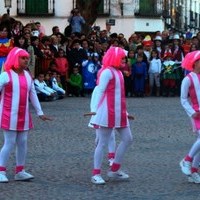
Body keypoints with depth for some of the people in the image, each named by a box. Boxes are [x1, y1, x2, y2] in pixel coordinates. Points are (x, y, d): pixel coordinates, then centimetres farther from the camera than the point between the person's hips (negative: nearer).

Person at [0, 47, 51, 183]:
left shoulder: (28, 76, 10)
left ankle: (20, 171, 15)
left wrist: (40, 113, 15)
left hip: (24, 115, 6)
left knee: (23, 143, 7)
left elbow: (33, 95, 14)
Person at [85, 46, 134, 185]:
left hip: (119, 113, 9)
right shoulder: (107, 71, -11)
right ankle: (96, 174, 3)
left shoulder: (118, 72, 16)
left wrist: (125, 113, 24)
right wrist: (95, 110, -27)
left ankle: (115, 170, 17)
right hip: (107, 113, -9)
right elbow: (100, 91, -18)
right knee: (103, 143, -4)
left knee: (128, 139, 10)